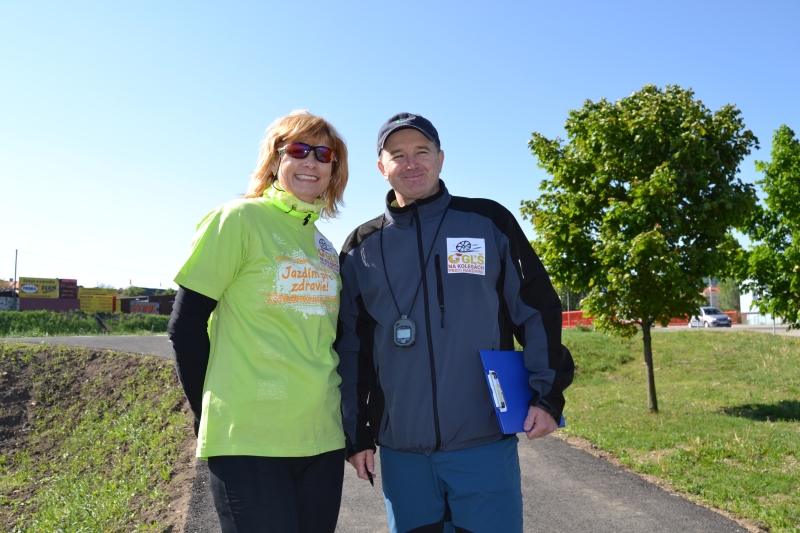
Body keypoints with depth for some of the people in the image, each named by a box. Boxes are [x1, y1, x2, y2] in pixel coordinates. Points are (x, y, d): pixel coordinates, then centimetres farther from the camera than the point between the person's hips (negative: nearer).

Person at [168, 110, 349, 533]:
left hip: (322, 439, 6)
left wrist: (343, 417, 14)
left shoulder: (325, 245, 13)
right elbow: (186, 324, -6)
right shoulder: (240, 219, -6)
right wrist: (209, 413, -4)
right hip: (248, 441, -6)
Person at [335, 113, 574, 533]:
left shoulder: (489, 222, 3)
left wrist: (546, 393, -5)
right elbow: (350, 347, 10)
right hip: (400, 453, 2)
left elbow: (537, 309, 3)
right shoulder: (361, 248, 8)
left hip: (486, 445, -2)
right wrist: (356, 434, 8)